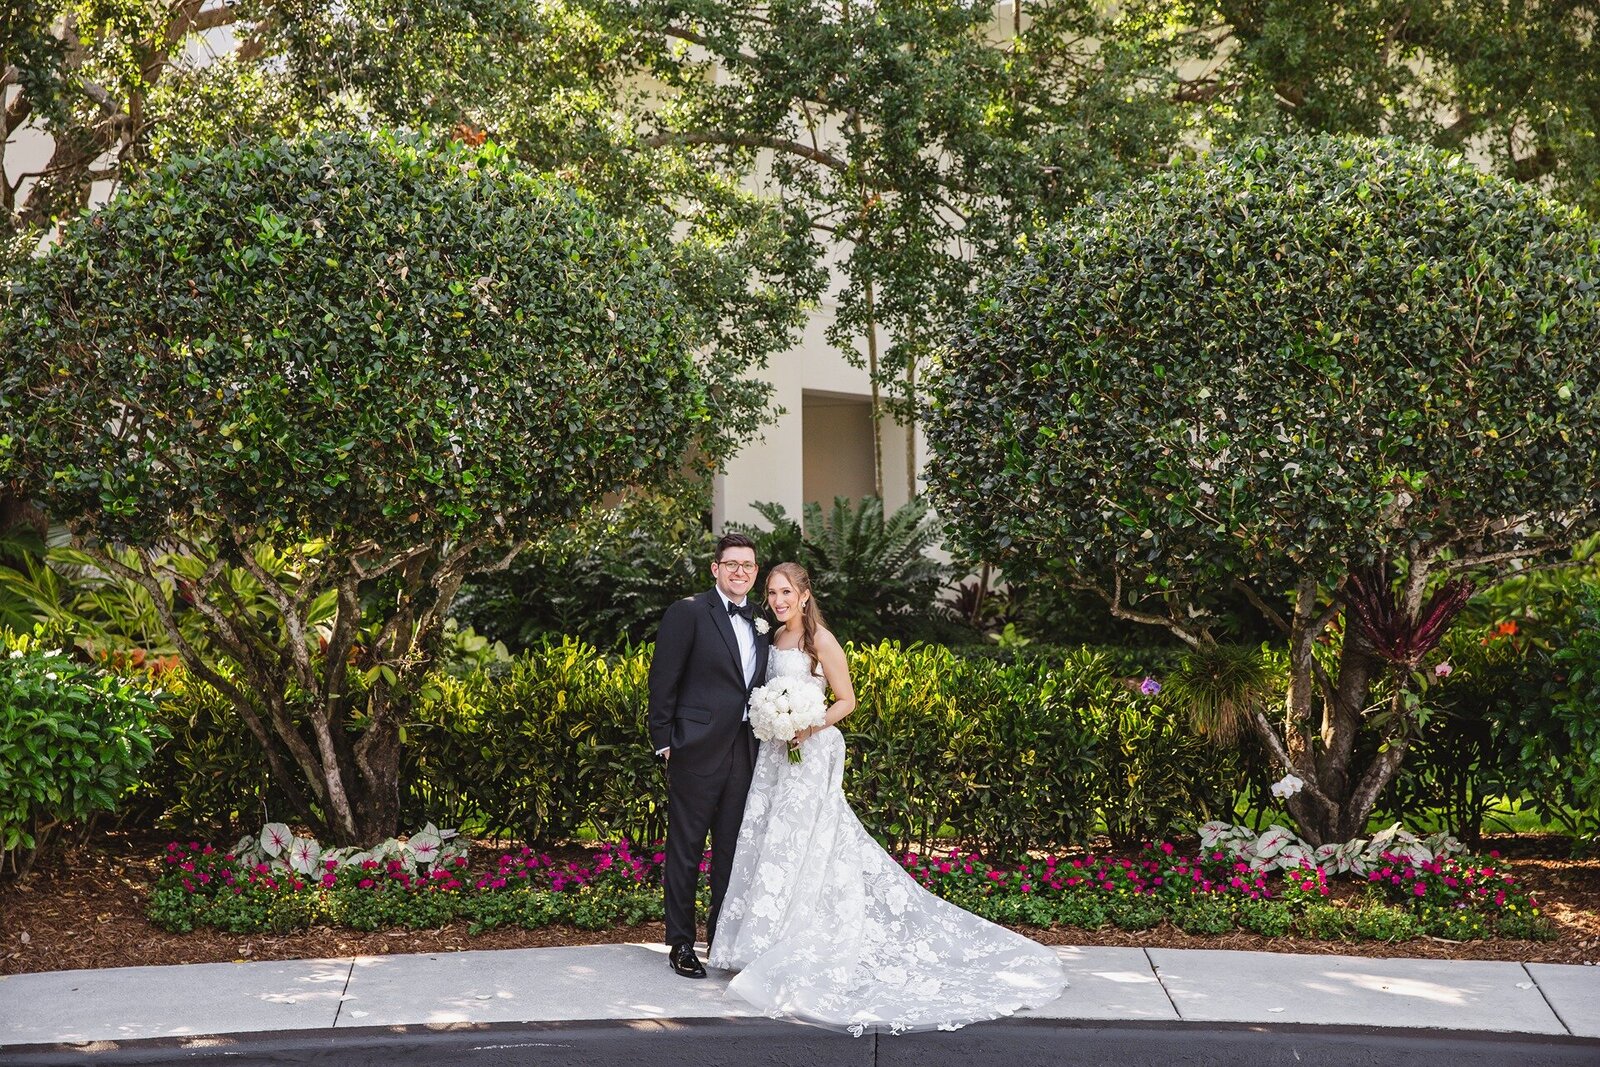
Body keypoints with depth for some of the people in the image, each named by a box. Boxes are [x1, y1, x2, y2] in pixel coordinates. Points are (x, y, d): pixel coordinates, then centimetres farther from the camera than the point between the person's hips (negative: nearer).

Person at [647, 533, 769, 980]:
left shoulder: (759, 622, 14)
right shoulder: (688, 612, -6)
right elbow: (663, 680, -7)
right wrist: (664, 740, -10)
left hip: (743, 752, 6)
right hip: (697, 750, -6)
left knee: (731, 849, 12)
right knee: (686, 850, 2)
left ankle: (724, 938, 22)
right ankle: (680, 943, 11)